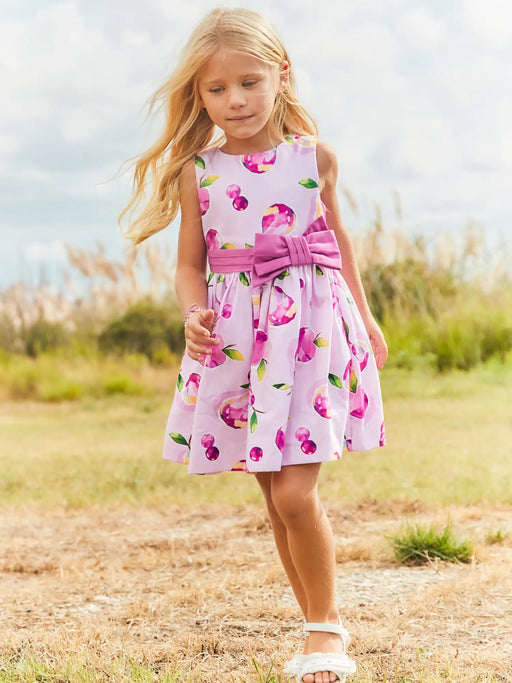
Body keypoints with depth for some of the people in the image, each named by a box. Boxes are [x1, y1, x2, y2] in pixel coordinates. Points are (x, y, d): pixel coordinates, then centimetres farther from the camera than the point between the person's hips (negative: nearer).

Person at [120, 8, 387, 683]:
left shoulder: (315, 156, 1)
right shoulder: (198, 171, 0)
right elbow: (191, 264, 6)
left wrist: (365, 317, 23)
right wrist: (194, 315, -14)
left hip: (310, 324, -2)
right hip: (235, 338, 2)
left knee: (294, 493, -12)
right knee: (277, 499, 10)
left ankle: (327, 624, 8)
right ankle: (322, 627, 24)